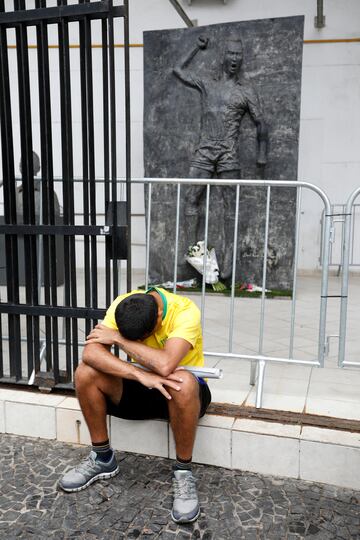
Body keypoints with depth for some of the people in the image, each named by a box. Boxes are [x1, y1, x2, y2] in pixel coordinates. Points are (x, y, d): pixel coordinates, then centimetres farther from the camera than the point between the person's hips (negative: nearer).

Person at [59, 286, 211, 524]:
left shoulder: (185, 311, -28)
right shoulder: (122, 305, -16)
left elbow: (165, 366, -42)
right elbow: (91, 353, -27)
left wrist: (118, 338, -29)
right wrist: (141, 375, -39)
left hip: (176, 390, -4)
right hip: (141, 386, 4)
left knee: (183, 383, -40)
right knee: (85, 373, -19)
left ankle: (183, 472, -17)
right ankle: (102, 458, 0)